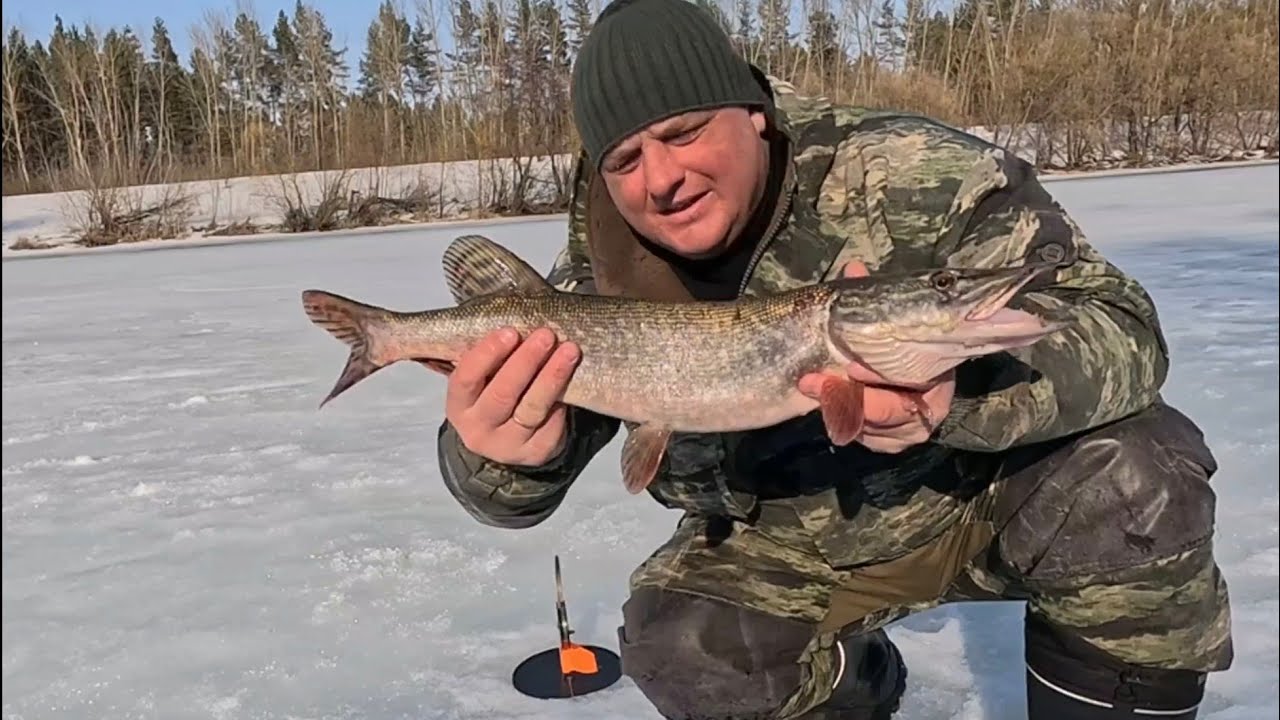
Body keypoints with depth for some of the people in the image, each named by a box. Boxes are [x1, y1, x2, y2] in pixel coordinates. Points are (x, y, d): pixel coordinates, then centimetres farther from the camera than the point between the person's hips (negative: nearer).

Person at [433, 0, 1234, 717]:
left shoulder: (909, 176, -25)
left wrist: (959, 394, -51)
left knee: (1136, 485, -30)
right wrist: (501, 454, -40)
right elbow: (513, 492, -12)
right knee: (681, 652, -22)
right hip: (779, 546, 3)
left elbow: (1121, 331, -28)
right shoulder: (602, 277, -15)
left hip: (975, 493, -2)